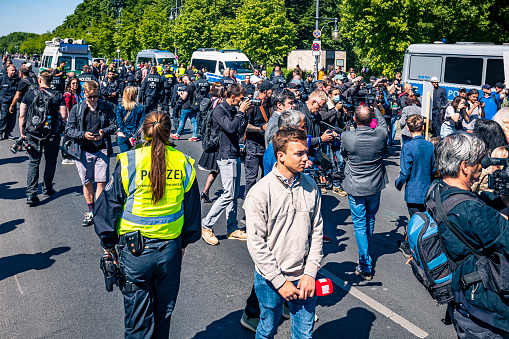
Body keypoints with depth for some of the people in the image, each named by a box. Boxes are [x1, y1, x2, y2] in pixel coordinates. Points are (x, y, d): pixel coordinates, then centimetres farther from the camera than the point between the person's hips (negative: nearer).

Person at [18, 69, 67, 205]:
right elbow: (64, 116, -7)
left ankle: (31, 194, -1)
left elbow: (22, 115, 0)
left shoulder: (29, 95, 0)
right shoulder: (59, 96, -4)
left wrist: (22, 132, 11)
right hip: (52, 135, -1)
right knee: (50, 161, 17)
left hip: (33, 134, 1)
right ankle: (47, 188, 29)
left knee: (33, 163, 7)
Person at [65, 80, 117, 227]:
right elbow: (69, 129, 1)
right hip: (84, 151, 1)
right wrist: (83, 135, -15)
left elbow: (114, 125, 7)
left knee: (101, 182, -6)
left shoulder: (106, 107, 2)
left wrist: (104, 132, -12)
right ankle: (91, 212, 27)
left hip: (102, 151, -1)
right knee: (87, 183, 11)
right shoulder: (76, 109, 2)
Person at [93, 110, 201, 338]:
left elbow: (108, 206, -6)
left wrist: (108, 243, 7)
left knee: (138, 319, 13)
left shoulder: (128, 162, -11)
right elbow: (192, 209, 7)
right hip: (170, 250, 2)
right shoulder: (184, 164, -3)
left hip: (134, 251, -2)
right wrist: (185, 241, 21)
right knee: (163, 313, 22)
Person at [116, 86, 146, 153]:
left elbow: (120, 124, -9)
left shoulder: (120, 107, -6)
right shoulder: (140, 107, -3)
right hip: (135, 136, 1)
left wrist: (129, 136, -8)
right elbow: (141, 123, -5)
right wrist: (134, 136, -5)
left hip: (123, 136, -1)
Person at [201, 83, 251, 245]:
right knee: (228, 194, -11)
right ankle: (206, 226, 0)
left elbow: (240, 132, 16)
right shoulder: (219, 110, -11)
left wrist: (245, 115, 6)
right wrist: (241, 112, -15)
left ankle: (232, 229, 19)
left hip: (235, 156, 9)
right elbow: (230, 128, -25)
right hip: (226, 157, -9)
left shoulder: (233, 110, 14)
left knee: (234, 195, 11)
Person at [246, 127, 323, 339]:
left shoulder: (310, 186, -3)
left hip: (304, 278, 3)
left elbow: (317, 231, 3)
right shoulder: (260, 192, -17)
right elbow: (256, 243, -16)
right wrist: (280, 281, -14)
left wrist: (311, 272, -3)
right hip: (270, 280, -3)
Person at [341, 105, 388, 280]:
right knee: (370, 220, 22)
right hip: (375, 186, 3)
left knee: (360, 224, 5)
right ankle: (365, 253, 43)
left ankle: (365, 266, 5)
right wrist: (375, 109, 24)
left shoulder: (346, 136, -21)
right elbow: (382, 122, 11)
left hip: (355, 188, -3)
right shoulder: (380, 134, -14)